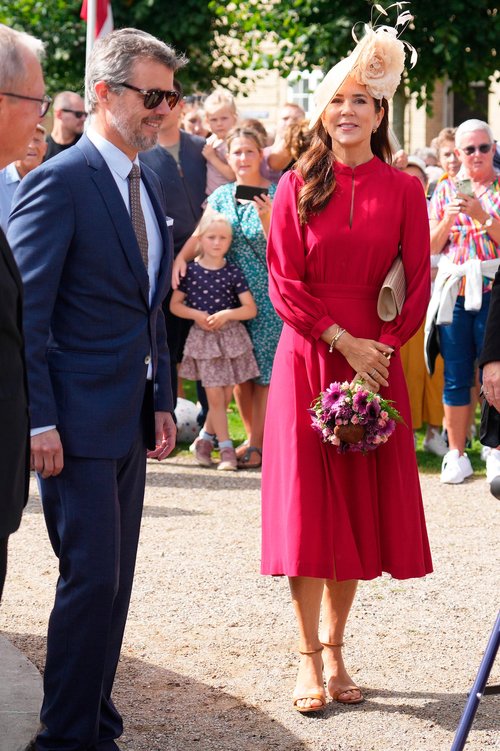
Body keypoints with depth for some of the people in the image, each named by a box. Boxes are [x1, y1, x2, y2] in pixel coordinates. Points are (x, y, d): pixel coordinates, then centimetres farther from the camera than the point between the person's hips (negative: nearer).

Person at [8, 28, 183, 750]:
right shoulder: (57, 183, -12)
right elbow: (25, 313, -14)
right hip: (79, 419, -8)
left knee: (114, 581, 12)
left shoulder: (148, 183, 13)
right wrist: (39, 421, -18)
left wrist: (161, 401, 13)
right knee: (92, 578, -7)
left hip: (131, 419, 8)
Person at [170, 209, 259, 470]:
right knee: (215, 396, -3)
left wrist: (226, 314, -18)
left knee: (224, 397, 4)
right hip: (203, 338, -1)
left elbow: (250, 309, -2)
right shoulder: (190, 271, -1)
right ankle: (226, 448, 2)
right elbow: (175, 305, 5)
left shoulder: (233, 273, -1)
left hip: (231, 336, 1)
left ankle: (205, 437, 24)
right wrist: (196, 314, -11)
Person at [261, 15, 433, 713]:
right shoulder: (297, 186, 2)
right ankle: (309, 659, 4)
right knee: (306, 504, -1)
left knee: (360, 505, 5)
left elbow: (417, 284, 2)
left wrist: (378, 349, -10)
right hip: (306, 361, -1)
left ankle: (335, 649, 17)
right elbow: (283, 282, -3)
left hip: (374, 363, 1)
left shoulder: (402, 190, 3)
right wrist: (341, 340, -11)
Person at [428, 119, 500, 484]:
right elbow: (432, 246, 9)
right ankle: (457, 454, 11)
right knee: (456, 376, 4)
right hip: (454, 290, 2)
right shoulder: (446, 189, 12)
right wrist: (449, 217, -7)